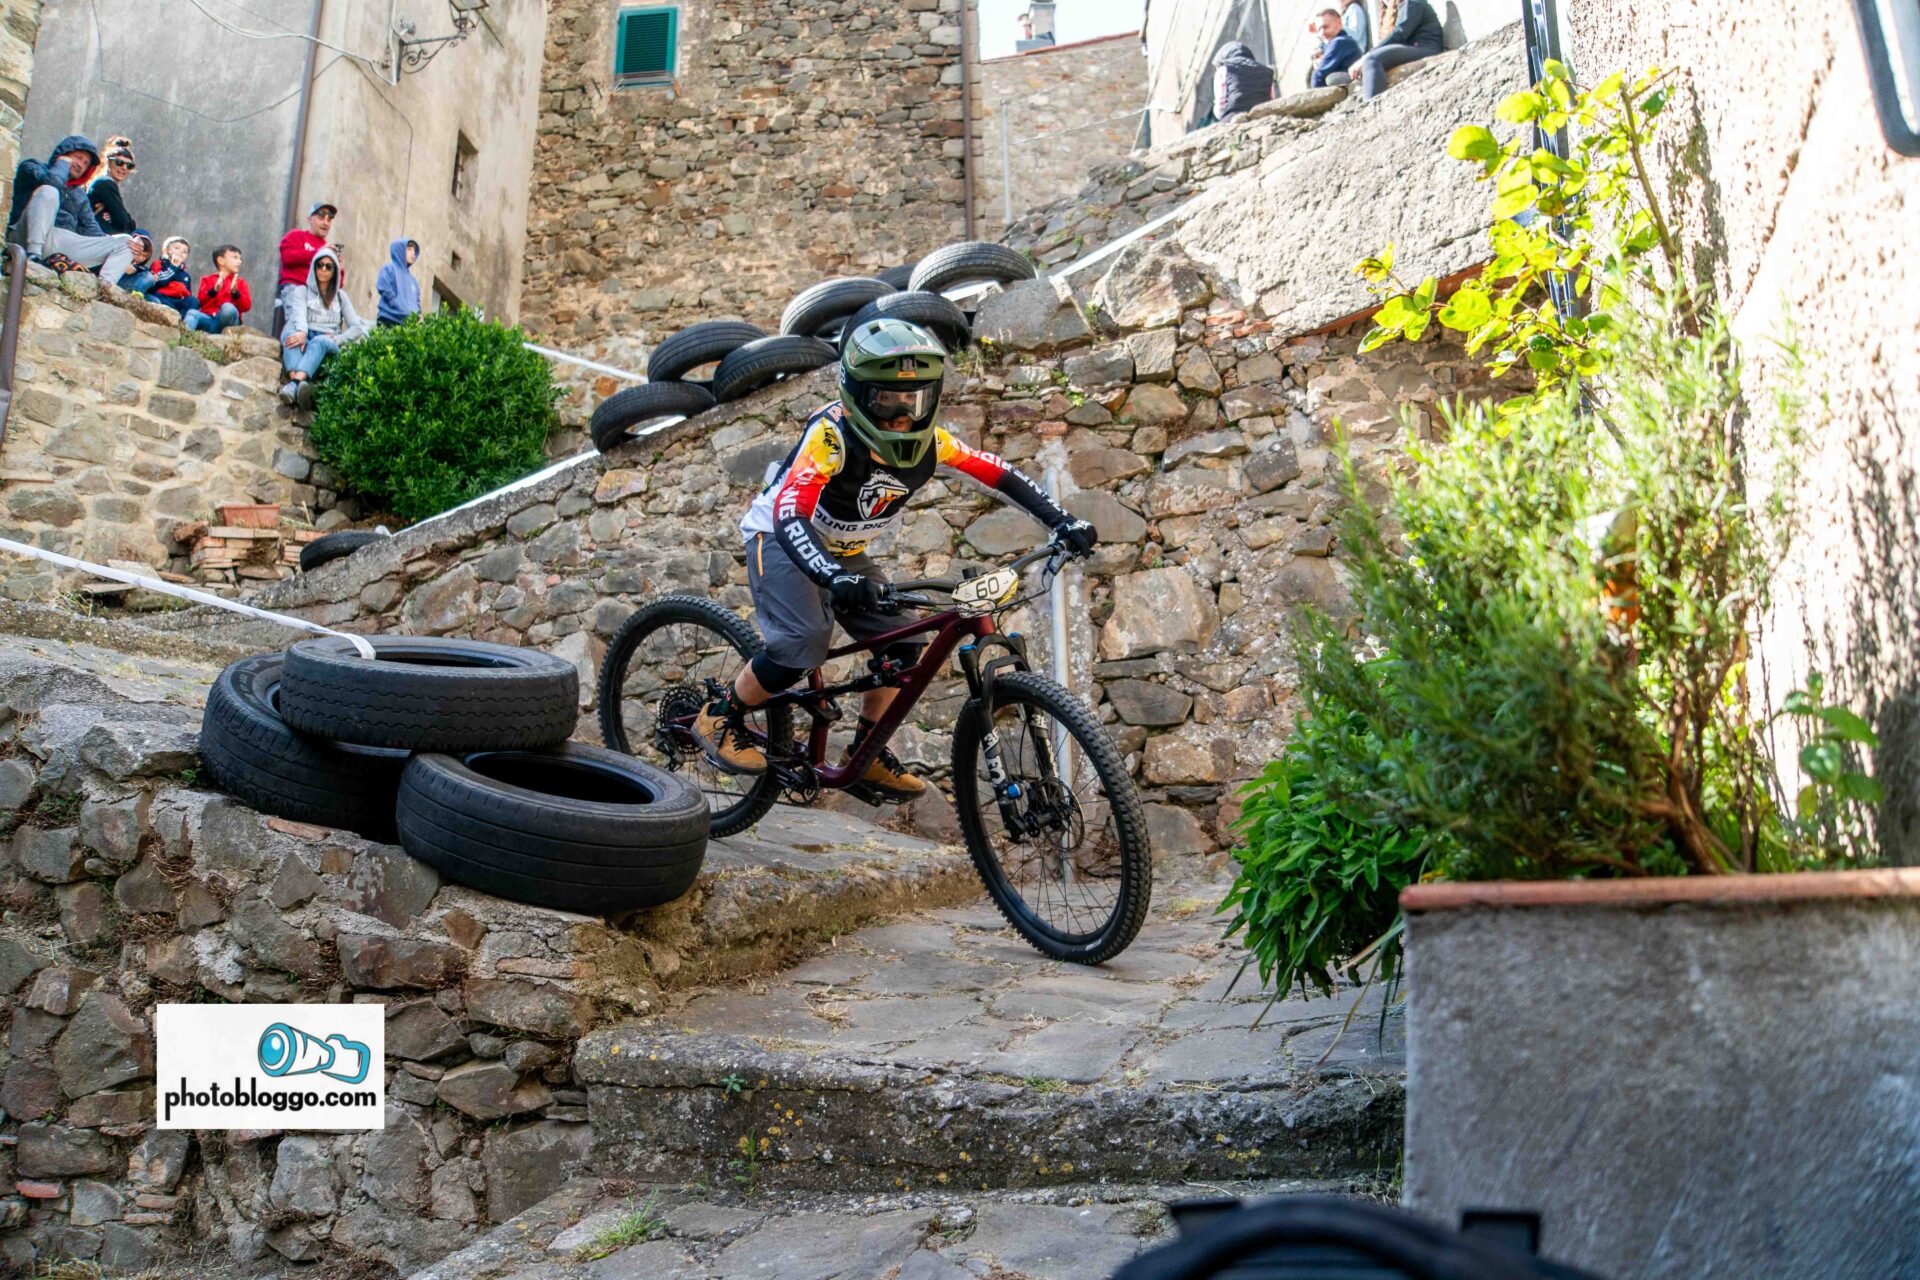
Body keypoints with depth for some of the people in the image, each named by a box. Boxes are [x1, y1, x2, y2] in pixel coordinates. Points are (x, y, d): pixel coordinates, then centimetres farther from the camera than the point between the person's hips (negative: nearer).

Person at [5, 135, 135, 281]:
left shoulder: (80, 195, 29)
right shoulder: (31, 167, 14)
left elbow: (91, 230, 16)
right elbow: (52, 182, -12)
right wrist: (63, 164, 8)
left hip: (65, 245, 5)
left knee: (125, 243, -7)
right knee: (48, 191, -27)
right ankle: (33, 257, -38)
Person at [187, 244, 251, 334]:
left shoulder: (240, 283, 23)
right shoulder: (207, 280, 23)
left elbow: (246, 306, 5)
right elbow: (200, 301, 4)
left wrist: (235, 292, -15)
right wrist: (214, 290, -14)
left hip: (226, 321, -1)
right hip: (208, 318, 1)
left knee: (228, 307, -35)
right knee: (192, 313, -32)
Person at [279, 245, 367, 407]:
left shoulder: (340, 295, 22)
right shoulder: (302, 291, 17)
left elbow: (357, 327, 11)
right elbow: (298, 314, -7)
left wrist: (337, 339, -11)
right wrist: (302, 333, -32)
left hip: (329, 346, 0)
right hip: (305, 342, 0)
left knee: (320, 341, -38)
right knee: (290, 332, -36)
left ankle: (294, 384, -66)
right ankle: (298, 384, -65)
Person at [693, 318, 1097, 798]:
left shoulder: (927, 440, -15)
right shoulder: (832, 434, -32)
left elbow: (999, 474, -9)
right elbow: (790, 516, -44)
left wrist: (1062, 522, -20)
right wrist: (835, 577, -60)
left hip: (845, 553, 6)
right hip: (781, 540, -6)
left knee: (902, 642, -6)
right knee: (803, 644, -27)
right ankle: (718, 717, -4)